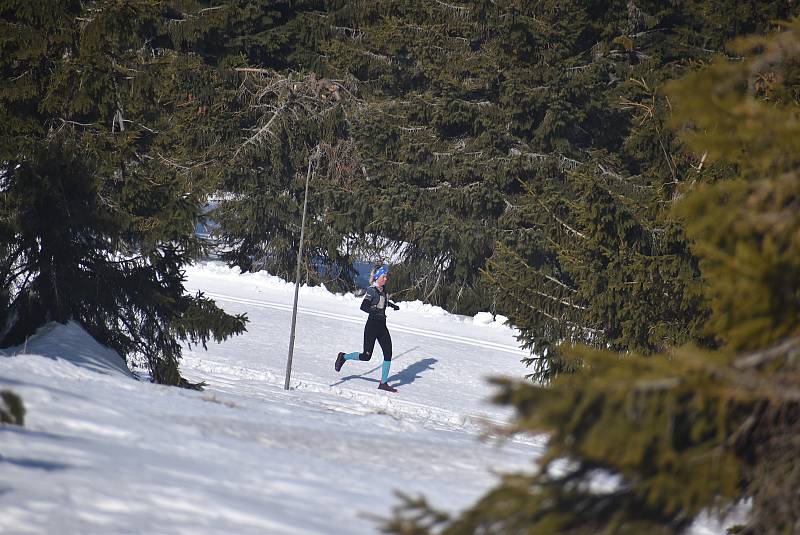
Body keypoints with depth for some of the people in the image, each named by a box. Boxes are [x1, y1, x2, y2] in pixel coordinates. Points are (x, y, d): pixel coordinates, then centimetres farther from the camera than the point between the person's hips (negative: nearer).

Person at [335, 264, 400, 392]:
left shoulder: (382, 289, 12)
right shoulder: (372, 290, -12)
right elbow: (363, 306, -23)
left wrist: (393, 305, 41)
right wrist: (376, 312, -35)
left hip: (382, 326, 8)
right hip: (372, 325, -8)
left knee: (388, 353, -3)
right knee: (366, 356, -5)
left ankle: (383, 383, 1)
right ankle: (344, 357, 21)